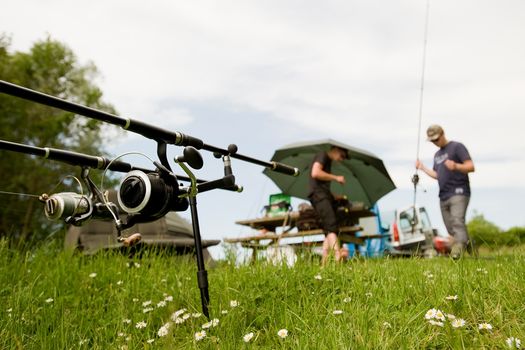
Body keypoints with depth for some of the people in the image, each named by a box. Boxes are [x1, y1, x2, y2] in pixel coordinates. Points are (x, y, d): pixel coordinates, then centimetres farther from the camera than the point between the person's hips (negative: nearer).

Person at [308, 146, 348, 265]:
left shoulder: (328, 161, 30)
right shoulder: (322, 155, 2)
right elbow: (315, 173, -16)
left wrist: (336, 197, 22)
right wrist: (336, 178, -9)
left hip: (325, 195, 10)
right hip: (318, 194, -10)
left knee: (329, 231, -1)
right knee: (332, 227, -24)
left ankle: (324, 263, -7)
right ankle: (338, 258, -38)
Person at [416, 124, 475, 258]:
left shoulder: (457, 147, 0)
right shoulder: (437, 155, 24)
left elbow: (471, 167, -9)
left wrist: (456, 166, -27)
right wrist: (422, 167, 19)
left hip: (458, 193, -7)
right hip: (443, 196, 8)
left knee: (457, 222, -24)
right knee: (451, 229, 4)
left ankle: (459, 246, -36)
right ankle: (467, 242, 18)